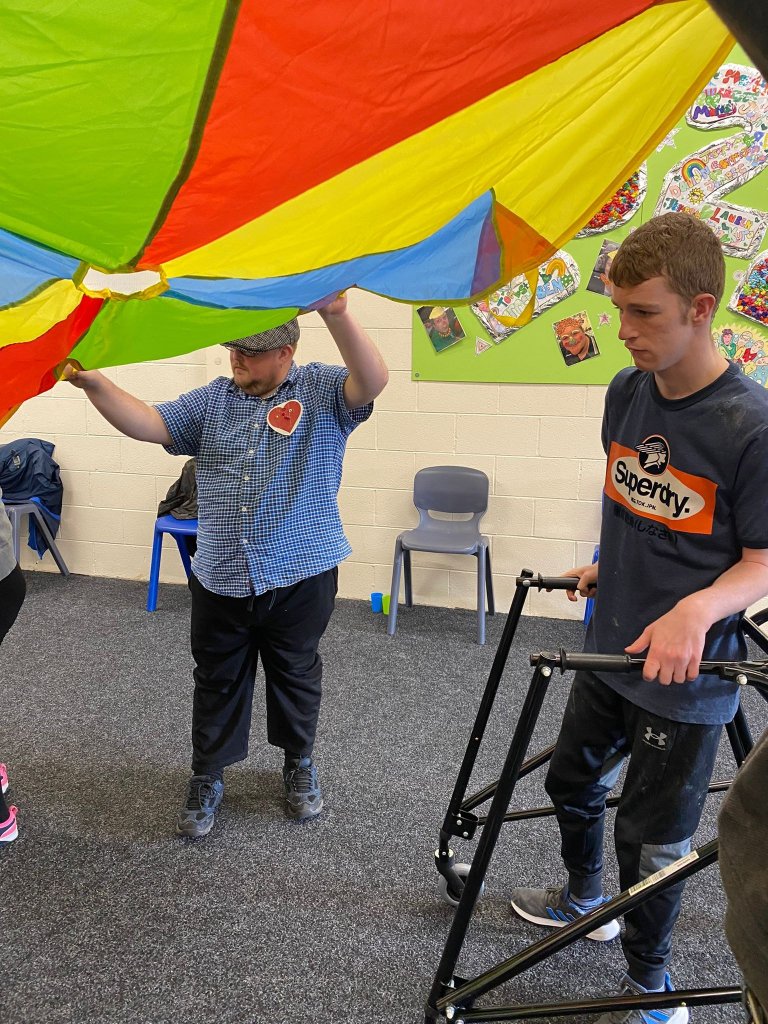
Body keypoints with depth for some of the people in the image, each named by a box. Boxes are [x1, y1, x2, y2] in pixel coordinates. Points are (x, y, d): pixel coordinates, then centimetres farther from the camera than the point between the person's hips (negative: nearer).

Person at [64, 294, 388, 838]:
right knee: (218, 683, 14)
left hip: (301, 575, -3)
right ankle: (207, 780, 30)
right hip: (221, 578, 3)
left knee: (296, 675, 16)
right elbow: (148, 424, -1)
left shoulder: (322, 391, -4)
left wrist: (336, 314, -39)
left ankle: (300, 765, 38)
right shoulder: (212, 400, 7)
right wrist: (96, 384, -17)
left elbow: (372, 381, -23)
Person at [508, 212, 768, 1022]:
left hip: (688, 675, -6)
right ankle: (584, 897, 53)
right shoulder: (627, 392, -2)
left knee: (652, 840, 8)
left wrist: (700, 607, -32)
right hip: (611, 647, 7)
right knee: (571, 778, 24)